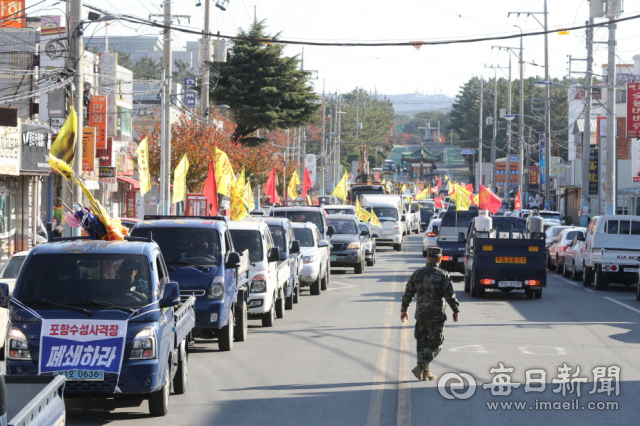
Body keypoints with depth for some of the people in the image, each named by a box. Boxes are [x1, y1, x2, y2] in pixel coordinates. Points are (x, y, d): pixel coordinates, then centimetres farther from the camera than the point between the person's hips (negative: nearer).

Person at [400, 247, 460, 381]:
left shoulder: (417, 274, 5)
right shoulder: (443, 275, -8)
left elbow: (408, 294, 8)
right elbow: (450, 295, -10)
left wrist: (404, 310, 18)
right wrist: (456, 311, 1)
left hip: (420, 313, 5)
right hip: (436, 314, -5)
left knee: (422, 341, 13)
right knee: (435, 344, 1)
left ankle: (425, 372, 13)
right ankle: (421, 366, -17)